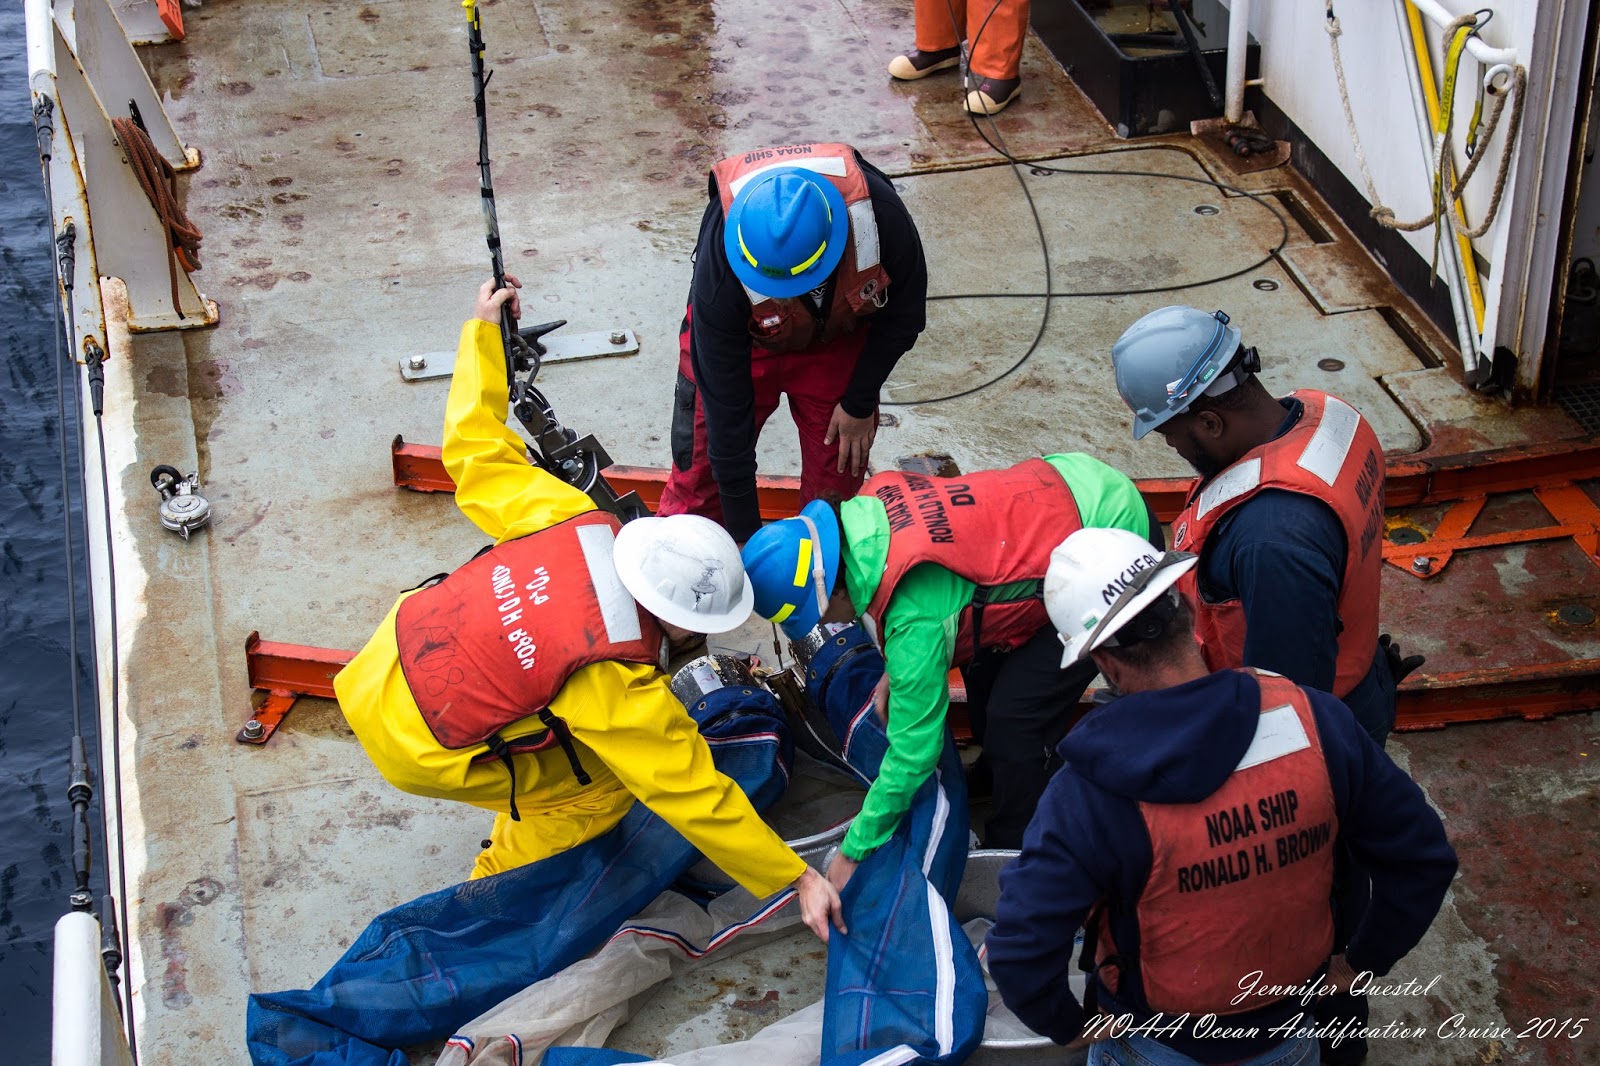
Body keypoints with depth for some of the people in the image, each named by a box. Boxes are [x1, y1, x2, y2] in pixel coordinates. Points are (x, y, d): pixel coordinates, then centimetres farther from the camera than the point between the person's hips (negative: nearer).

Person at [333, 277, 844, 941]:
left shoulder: (580, 525, -13)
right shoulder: (617, 684, -27)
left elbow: (477, 450, -1)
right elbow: (694, 798, -21)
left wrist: (484, 329, 12)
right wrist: (797, 879, -15)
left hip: (391, 653, 7)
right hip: (414, 744, -7)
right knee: (607, 785, 3)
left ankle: (523, 821, 38)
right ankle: (499, 887, 22)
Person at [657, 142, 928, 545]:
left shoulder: (880, 213, -39)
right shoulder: (721, 261, -41)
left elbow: (904, 313, -14)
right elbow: (725, 400, -31)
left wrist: (860, 403, -9)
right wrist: (744, 532, -27)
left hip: (838, 343, 2)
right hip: (742, 341, -1)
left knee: (836, 486, 4)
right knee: (701, 466, 2)